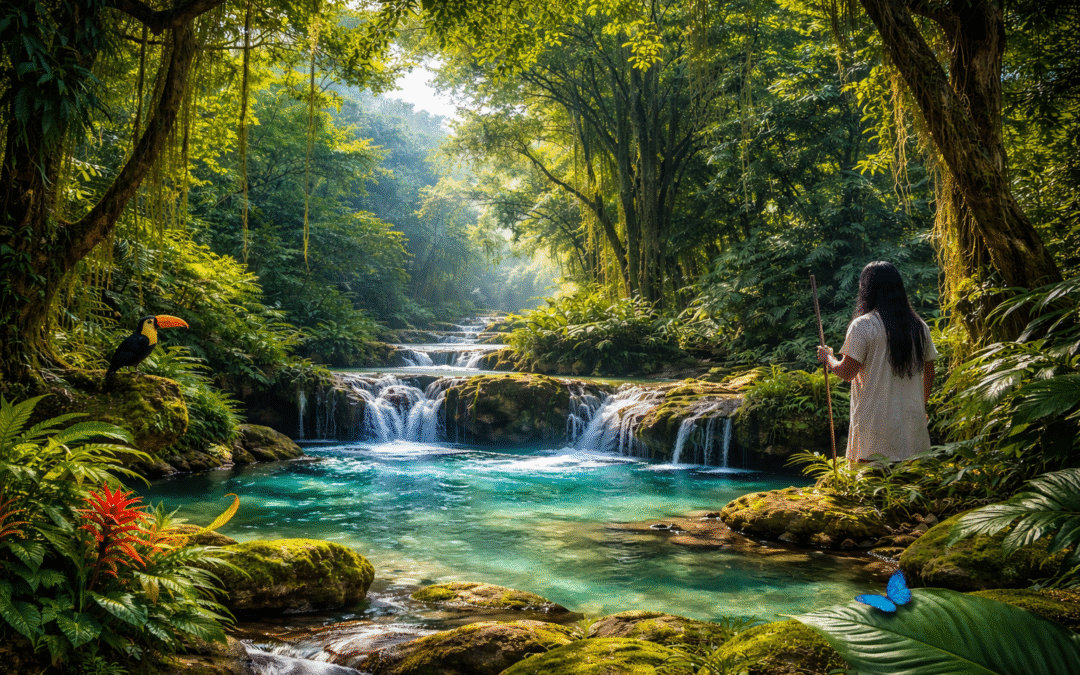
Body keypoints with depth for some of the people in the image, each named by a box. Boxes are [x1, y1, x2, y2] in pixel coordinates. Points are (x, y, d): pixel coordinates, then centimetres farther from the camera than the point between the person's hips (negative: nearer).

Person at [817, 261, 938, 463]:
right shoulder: (920, 327, 8)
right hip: (912, 423, 5)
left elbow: (847, 372, -10)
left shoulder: (862, 325, -9)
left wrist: (828, 358, 10)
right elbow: (929, 373, 16)